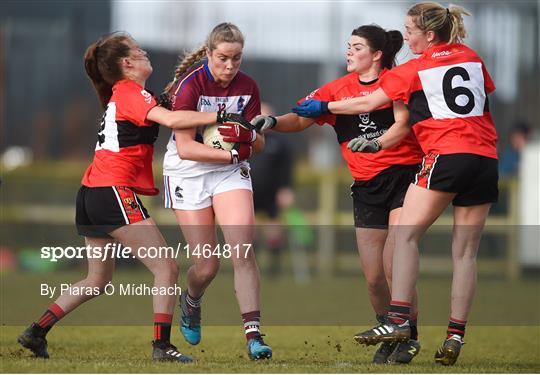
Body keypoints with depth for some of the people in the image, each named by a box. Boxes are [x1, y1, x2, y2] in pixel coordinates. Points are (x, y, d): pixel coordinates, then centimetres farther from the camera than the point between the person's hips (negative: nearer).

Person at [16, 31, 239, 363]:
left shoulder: (118, 94, 19)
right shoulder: (130, 93, -9)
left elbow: (162, 105, 34)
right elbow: (170, 119, -25)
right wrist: (219, 116, -24)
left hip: (91, 194, 10)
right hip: (114, 191, -10)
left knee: (99, 279, 20)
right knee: (167, 268, -9)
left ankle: (36, 333, 19)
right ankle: (162, 345, -16)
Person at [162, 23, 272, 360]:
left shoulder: (247, 87, -3)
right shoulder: (190, 85, -16)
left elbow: (258, 145, 2)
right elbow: (185, 147, -19)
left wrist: (251, 136, -21)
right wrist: (229, 153, -28)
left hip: (231, 173, 3)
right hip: (189, 172, -3)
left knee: (243, 251, -17)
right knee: (207, 265, -2)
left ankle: (253, 333, -18)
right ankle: (191, 303, 34)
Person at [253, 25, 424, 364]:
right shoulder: (338, 90, 11)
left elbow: (403, 124, -13)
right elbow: (301, 119, 6)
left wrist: (377, 143, -31)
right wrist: (271, 122, -13)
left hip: (404, 174, -5)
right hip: (366, 186, 5)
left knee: (393, 268, -16)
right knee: (374, 276, -1)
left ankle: (409, 337, -2)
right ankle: (389, 339, 18)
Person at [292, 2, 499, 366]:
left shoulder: (414, 70, 5)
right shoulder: (472, 59, 16)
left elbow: (367, 104, 9)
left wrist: (322, 107, 21)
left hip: (446, 155, -5)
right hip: (486, 158, 5)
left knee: (406, 235, -2)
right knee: (466, 252, 5)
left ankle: (398, 320, -16)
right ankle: (455, 336, -1)